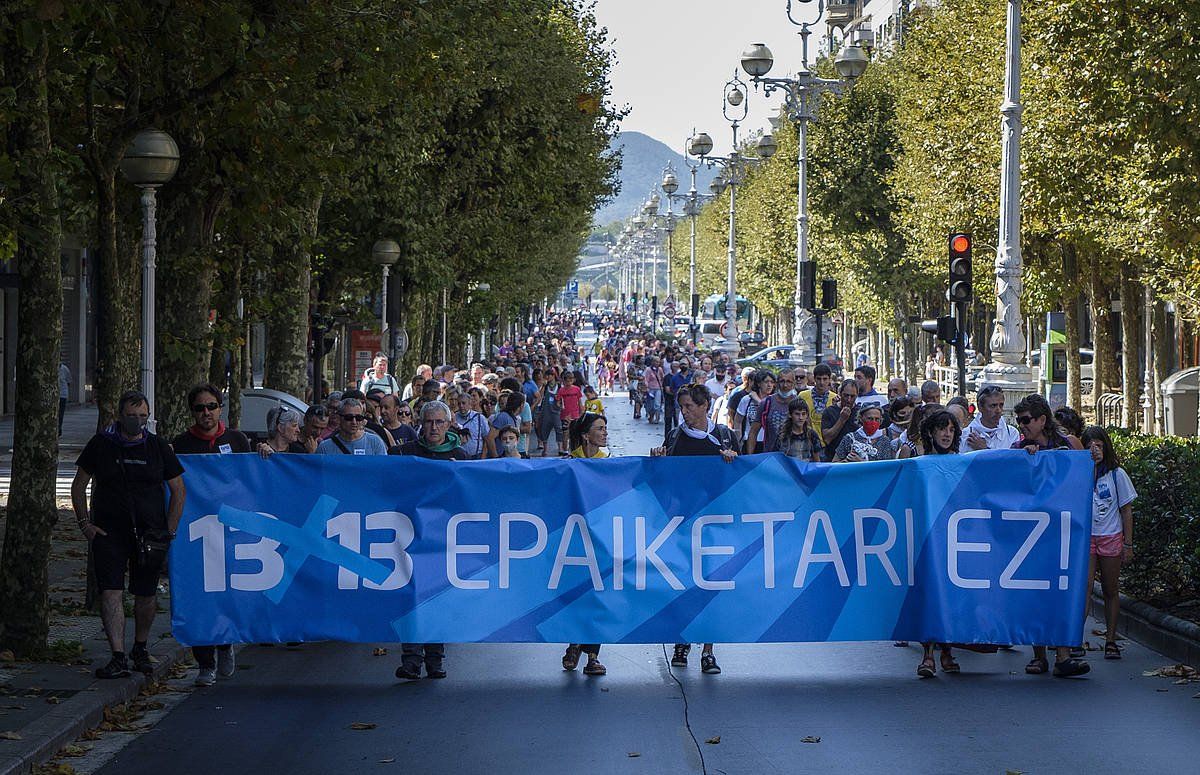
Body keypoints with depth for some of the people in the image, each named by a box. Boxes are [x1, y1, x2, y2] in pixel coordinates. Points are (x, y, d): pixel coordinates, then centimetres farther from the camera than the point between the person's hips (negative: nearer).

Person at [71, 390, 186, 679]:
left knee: (146, 595, 7)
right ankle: (118, 658, -14)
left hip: (150, 533, 1)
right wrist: (84, 524, 1)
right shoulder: (100, 444, 2)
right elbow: (78, 486, 10)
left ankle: (140, 649, 28)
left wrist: (170, 530, 2)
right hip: (108, 532, -1)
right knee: (110, 592, -12)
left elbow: (179, 490, 9)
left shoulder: (158, 447, 3)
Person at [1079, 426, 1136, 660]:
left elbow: (1126, 510, 6)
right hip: (1084, 537, -1)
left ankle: (1111, 641, 14)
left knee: (1111, 591, 6)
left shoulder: (1117, 474, 3)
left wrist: (1128, 544, 3)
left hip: (1111, 538, 1)